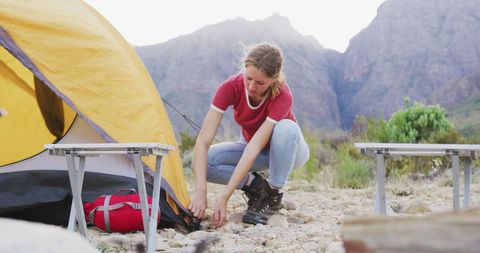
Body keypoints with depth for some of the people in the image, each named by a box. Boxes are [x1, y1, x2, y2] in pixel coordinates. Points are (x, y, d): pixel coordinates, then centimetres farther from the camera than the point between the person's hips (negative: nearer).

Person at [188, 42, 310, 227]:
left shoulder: (282, 96, -34)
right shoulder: (231, 87, -27)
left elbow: (254, 148, -40)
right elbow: (203, 141, -31)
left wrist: (224, 197, -44)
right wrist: (200, 191, -44)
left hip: (286, 150, -2)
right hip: (251, 147, 2)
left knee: (285, 128, -39)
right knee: (205, 161, -27)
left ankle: (273, 195, -18)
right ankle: (255, 185, -3)